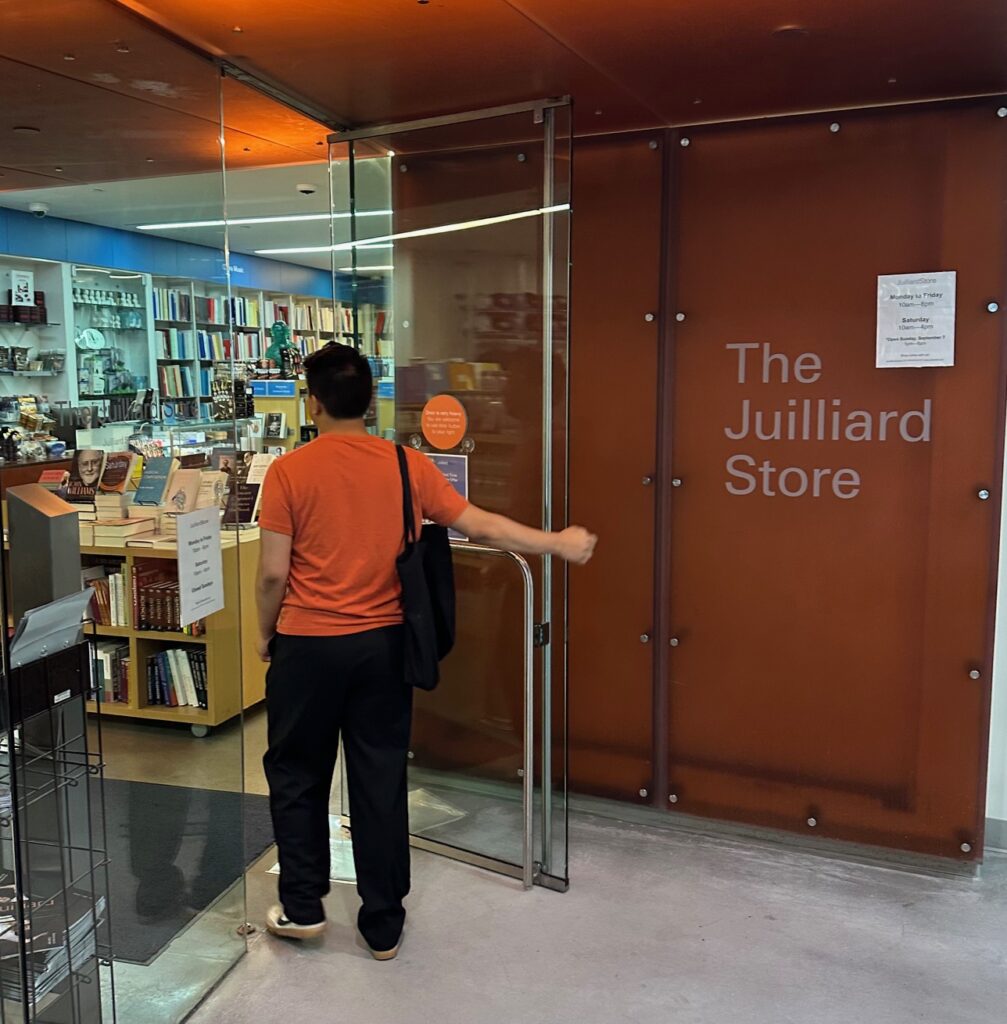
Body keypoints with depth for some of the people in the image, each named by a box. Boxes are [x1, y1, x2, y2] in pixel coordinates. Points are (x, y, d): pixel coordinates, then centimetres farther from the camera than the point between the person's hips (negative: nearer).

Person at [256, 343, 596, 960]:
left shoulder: (289, 472, -11)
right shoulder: (406, 466, -5)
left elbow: (274, 573, -11)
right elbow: (481, 527, -2)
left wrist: (266, 632, 8)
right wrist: (558, 543, 10)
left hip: (307, 647, -2)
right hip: (382, 644, 2)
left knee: (297, 776, 17)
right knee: (381, 782, 11)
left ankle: (303, 906, 27)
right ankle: (383, 924, 22)